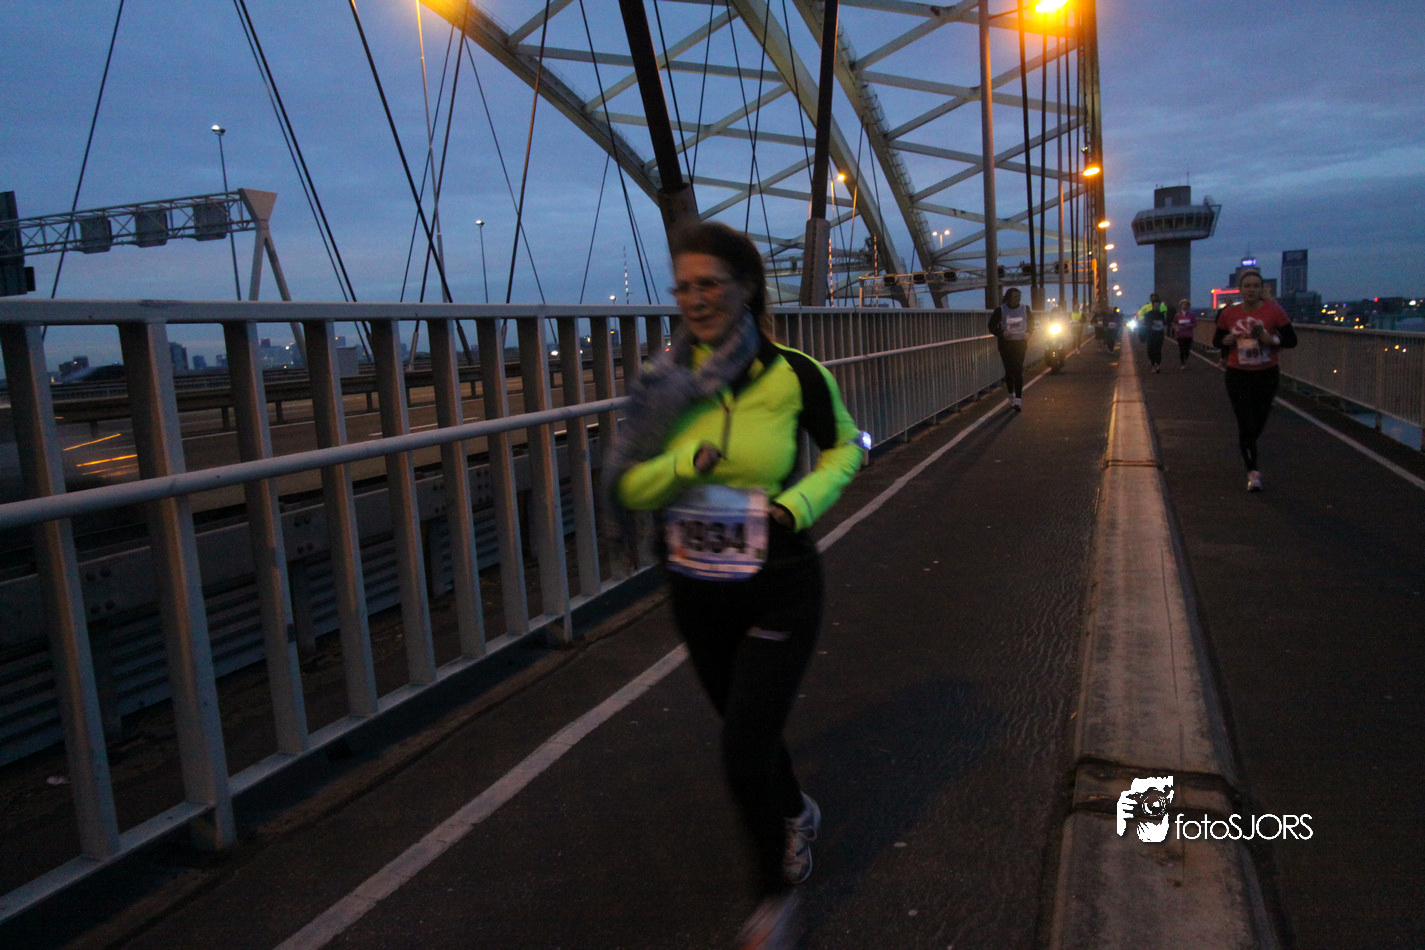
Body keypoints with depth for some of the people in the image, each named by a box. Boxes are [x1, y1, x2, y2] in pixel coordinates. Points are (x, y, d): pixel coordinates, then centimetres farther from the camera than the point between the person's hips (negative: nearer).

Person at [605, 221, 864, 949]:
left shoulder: (794, 376, -13)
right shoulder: (664, 382, -5)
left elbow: (844, 449, 4)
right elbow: (627, 488, -6)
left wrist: (799, 503, -14)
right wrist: (690, 460, -24)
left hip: (779, 593, -4)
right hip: (696, 594, 4)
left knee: (743, 753, -6)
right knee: (748, 728, 22)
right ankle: (797, 814, 54)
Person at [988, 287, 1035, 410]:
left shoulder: (1025, 309, 3)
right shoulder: (1000, 310, -5)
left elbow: (1031, 324, 18)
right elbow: (991, 326, 0)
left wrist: (1028, 333, -2)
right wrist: (1001, 333, -18)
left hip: (1020, 344, 0)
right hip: (1005, 344, 0)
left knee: (1018, 371, -9)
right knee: (1009, 370, 6)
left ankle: (1018, 399, -11)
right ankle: (1011, 395, 28)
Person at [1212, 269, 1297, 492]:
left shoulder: (1274, 311, -6)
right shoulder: (1229, 313, -1)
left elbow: (1291, 340, -4)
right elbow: (1217, 340, 9)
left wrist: (1271, 339, -22)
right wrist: (1228, 340, -13)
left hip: (1267, 375, 1)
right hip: (1238, 376, 0)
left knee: (1259, 422, 13)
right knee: (1246, 422, -9)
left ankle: (1246, 452, 44)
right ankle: (1252, 470, -4)